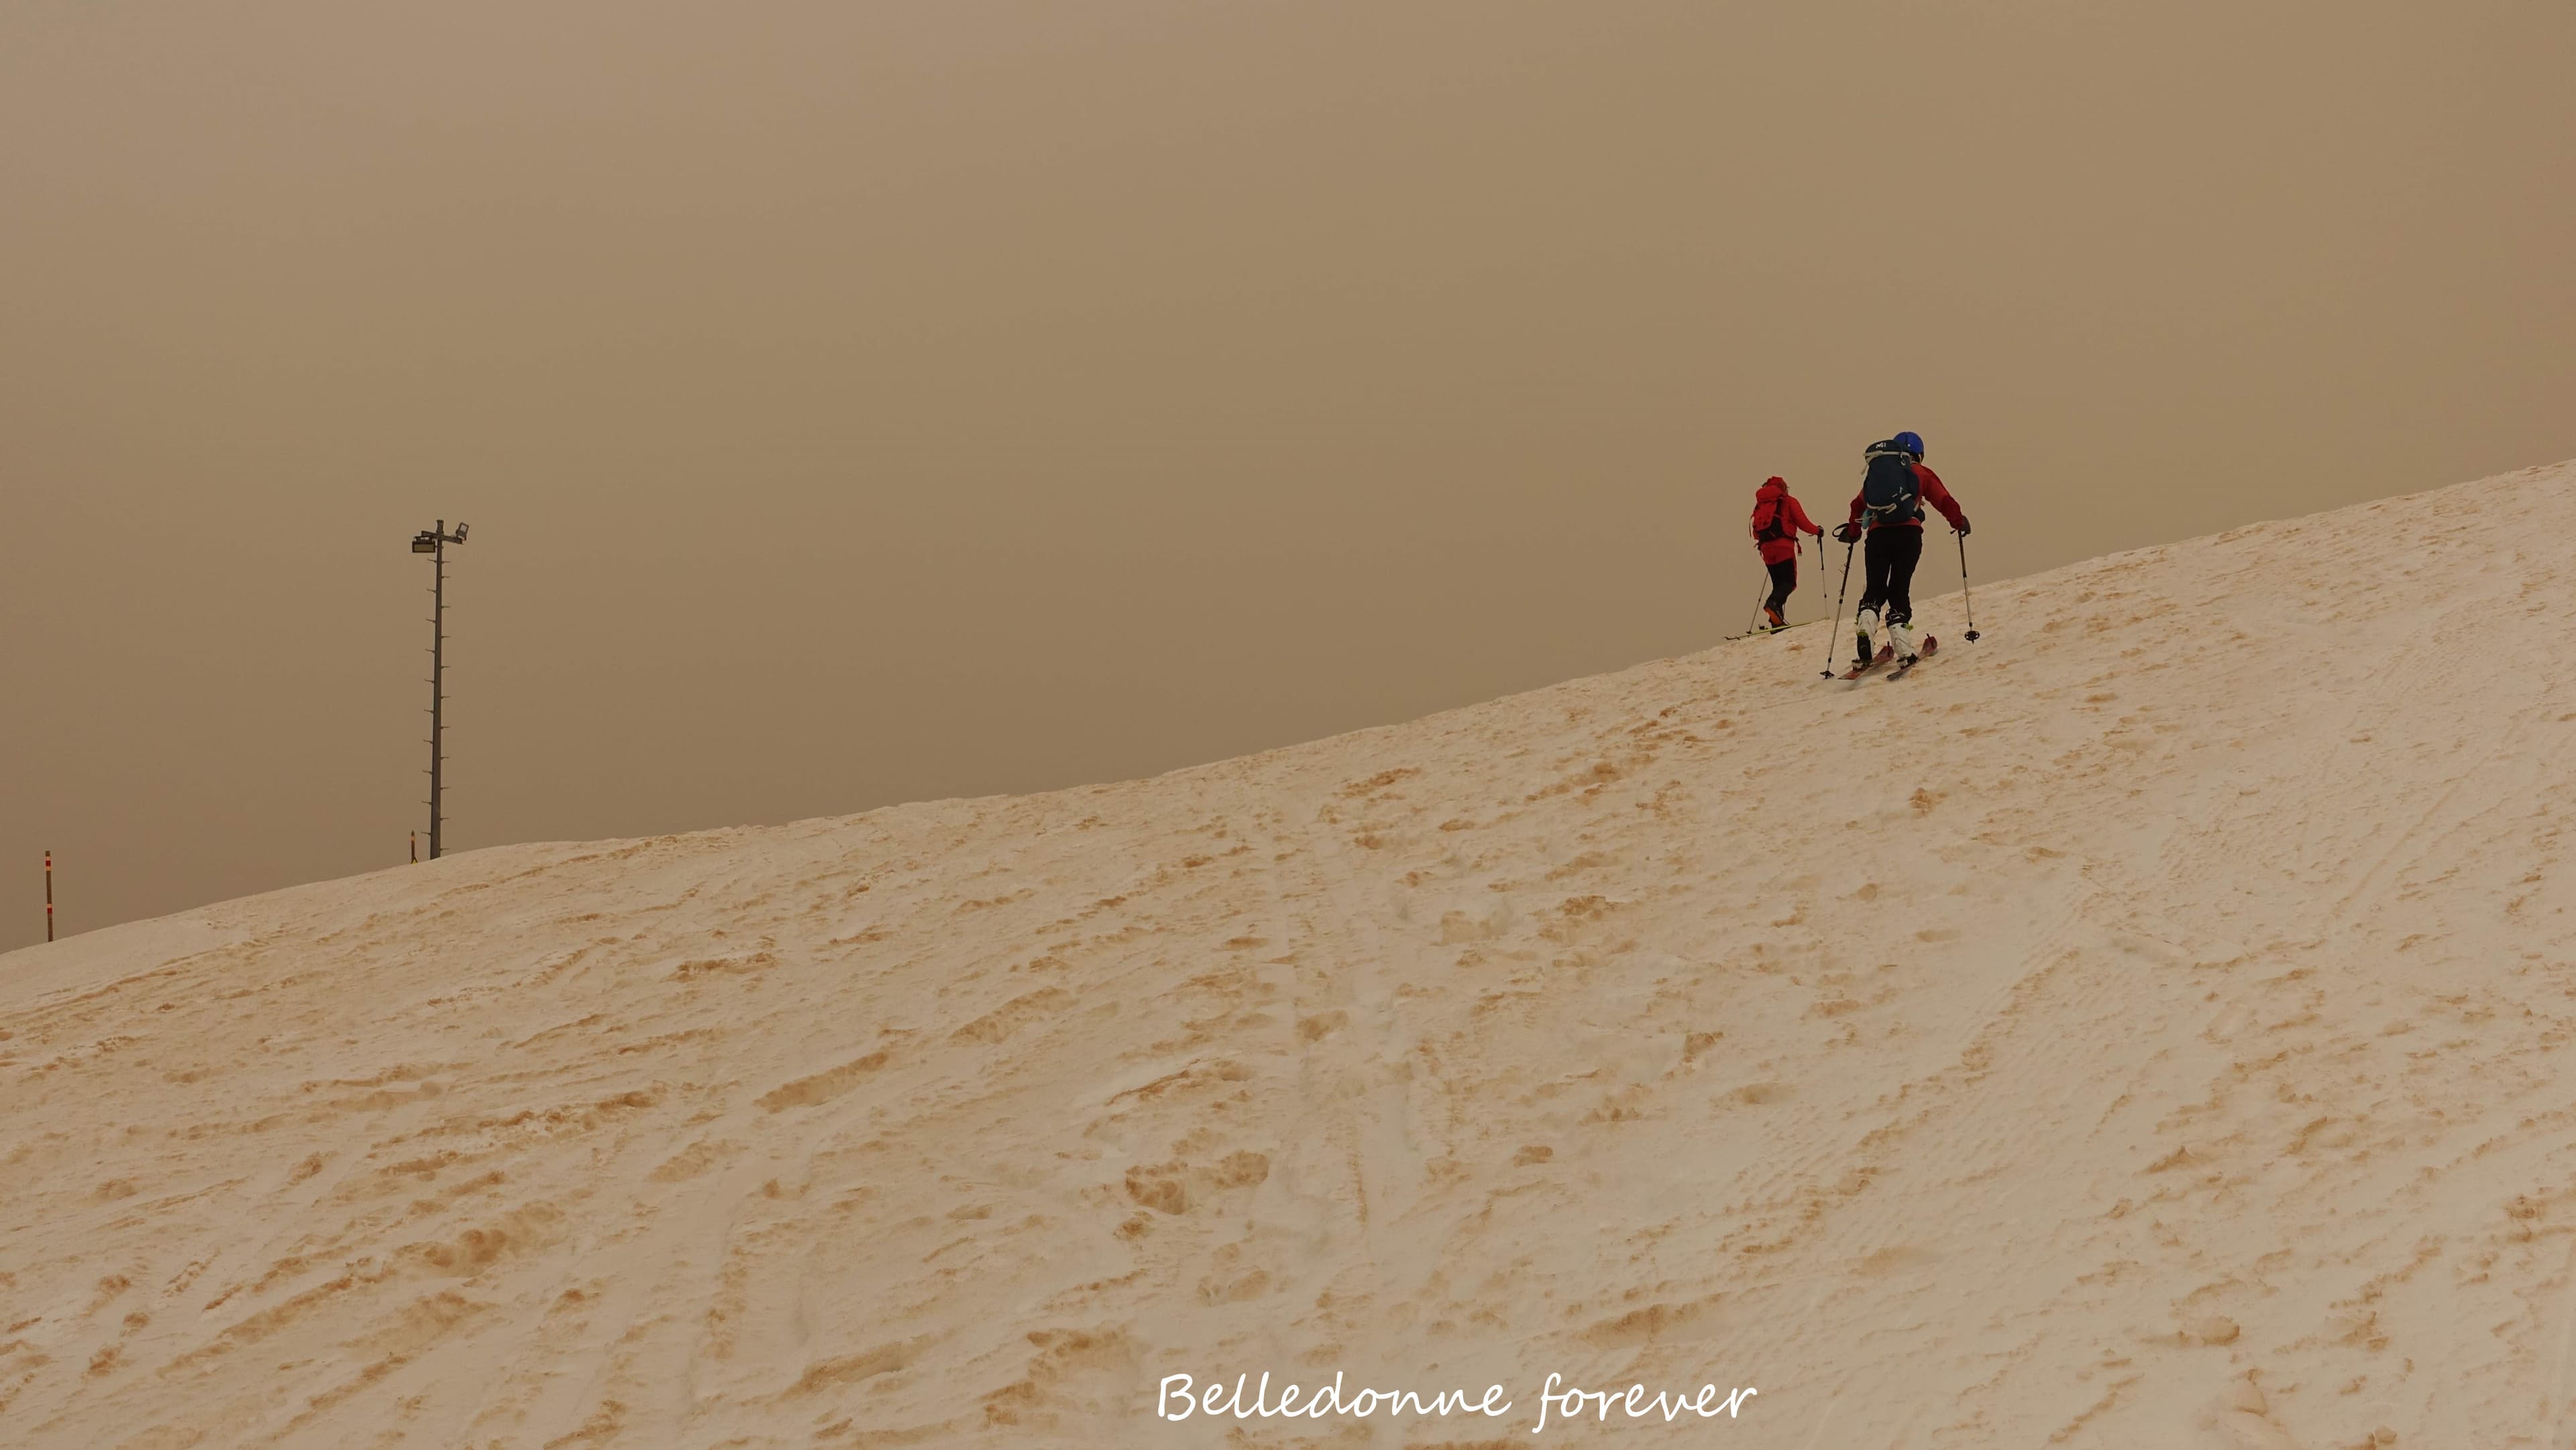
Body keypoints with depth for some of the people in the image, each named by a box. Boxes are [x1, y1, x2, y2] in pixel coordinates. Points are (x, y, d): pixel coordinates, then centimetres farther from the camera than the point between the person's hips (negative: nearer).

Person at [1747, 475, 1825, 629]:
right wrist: (1817, 530, 16)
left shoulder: (1760, 505, 20)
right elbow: (1802, 523, -1)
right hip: (1784, 547, -5)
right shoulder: (1788, 502, 6)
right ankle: (1773, 603, -36)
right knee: (1790, 582, -6)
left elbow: (1756, 534, 16)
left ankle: (1777, 622, -4)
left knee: (1778, 584, 10)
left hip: (1767, 549, 5)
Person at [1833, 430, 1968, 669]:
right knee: (1899, 590, 1)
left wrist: (1852, 531, 35)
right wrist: (1960, 522, 27)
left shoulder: (1876, 471, 24)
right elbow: (1944, 501, 13)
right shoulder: (1920, 472, 17)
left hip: (1877, 534, 2)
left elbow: (1859, 504, 23)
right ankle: (1903, 649, -10)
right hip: (1908, 533, -2)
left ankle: (1865, 629, -18)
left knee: (1874, 589, 8)